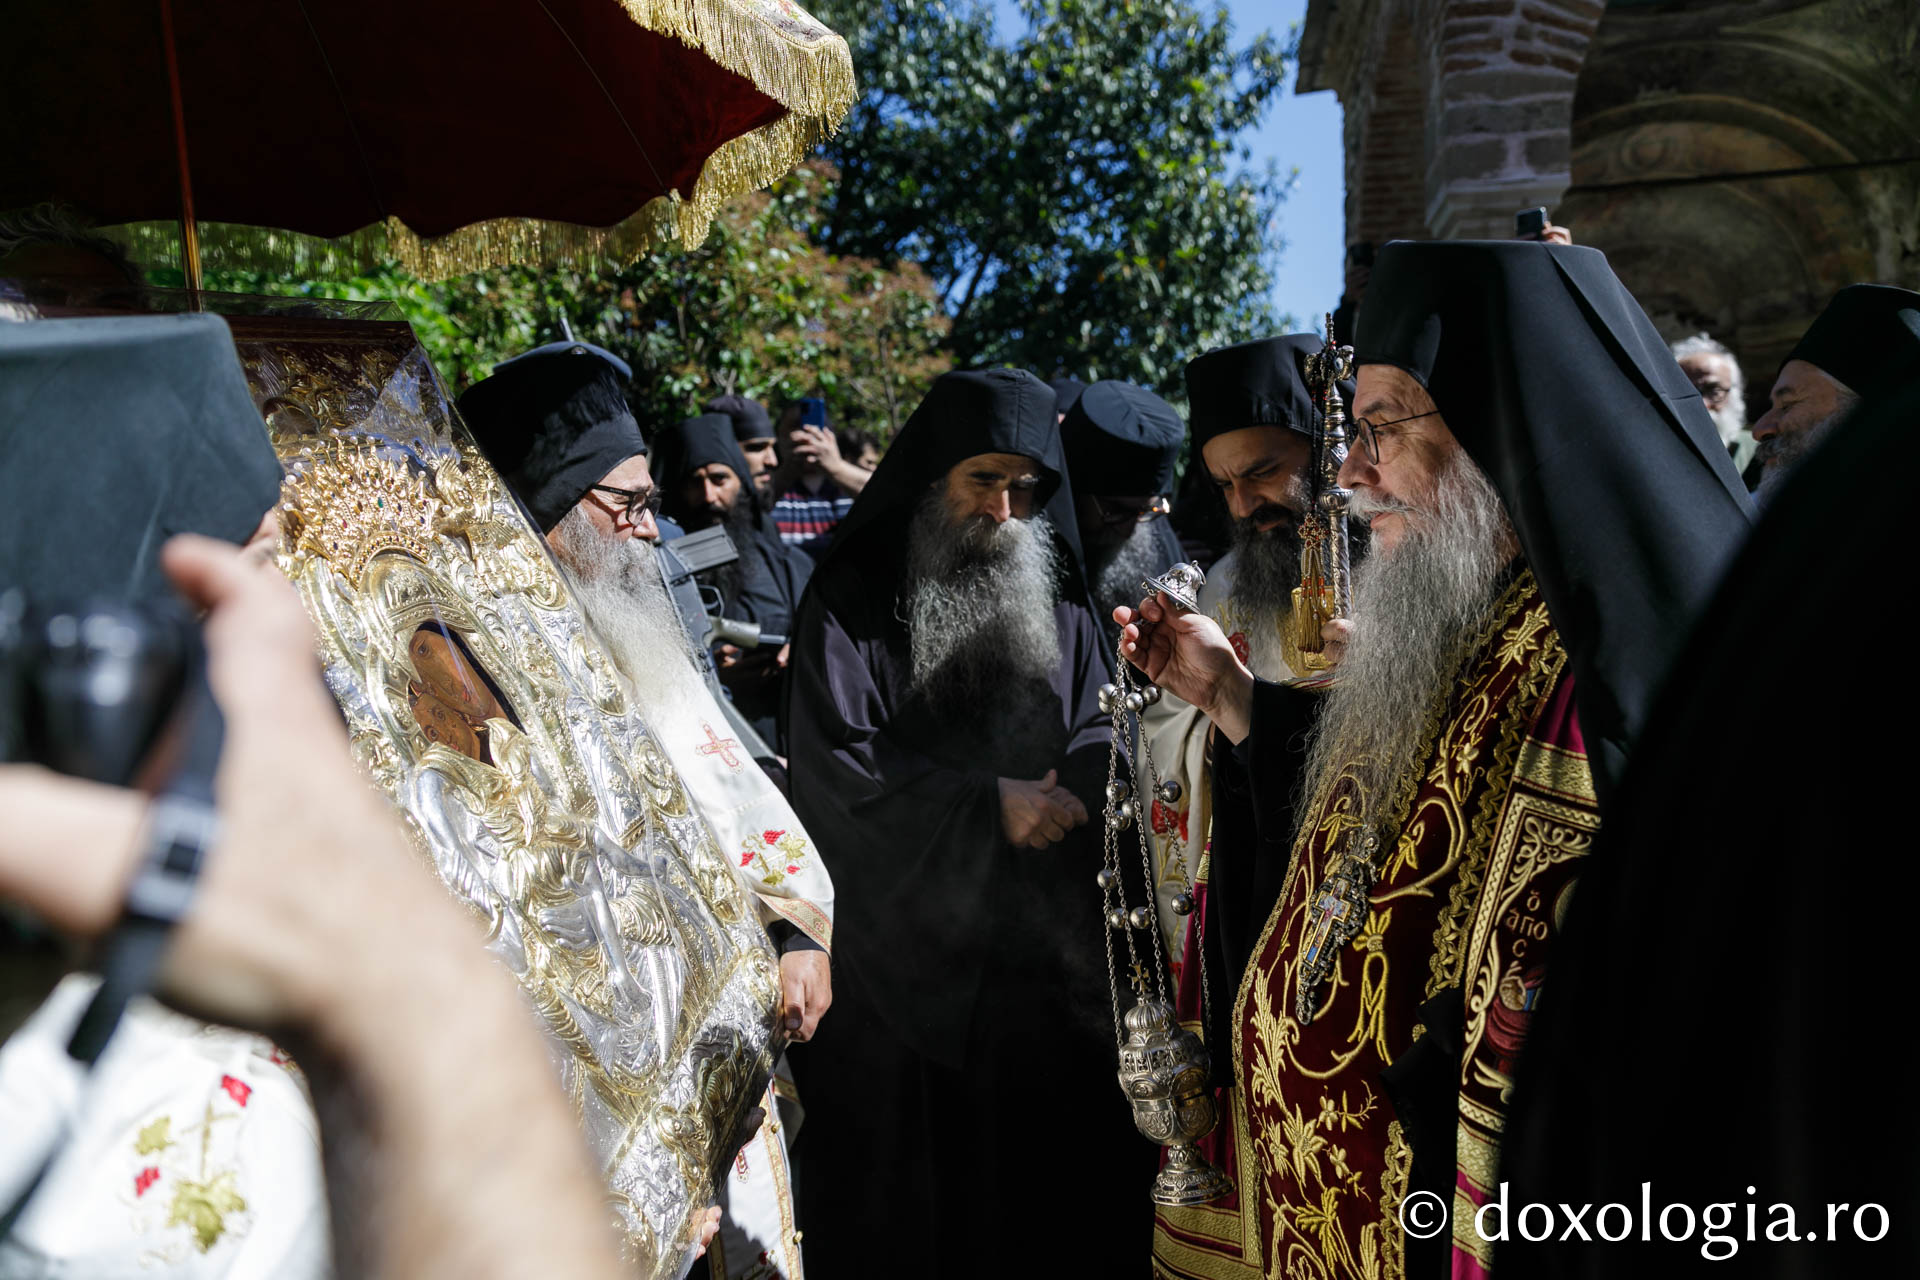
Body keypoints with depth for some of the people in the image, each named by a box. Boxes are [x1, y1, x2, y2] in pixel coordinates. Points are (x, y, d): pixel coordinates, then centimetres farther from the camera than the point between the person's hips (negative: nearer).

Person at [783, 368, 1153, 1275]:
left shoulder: (1059, 604, 12)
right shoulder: (851, 603, -2)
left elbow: (1097, 741, 5)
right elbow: (831, 768, -11)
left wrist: (1069, 786, -19)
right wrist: (988, 806, -14)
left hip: (1044, 955, 4)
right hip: (903, 954, -3)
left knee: (1052, 1183, 9)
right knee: (909, 1196, 8)